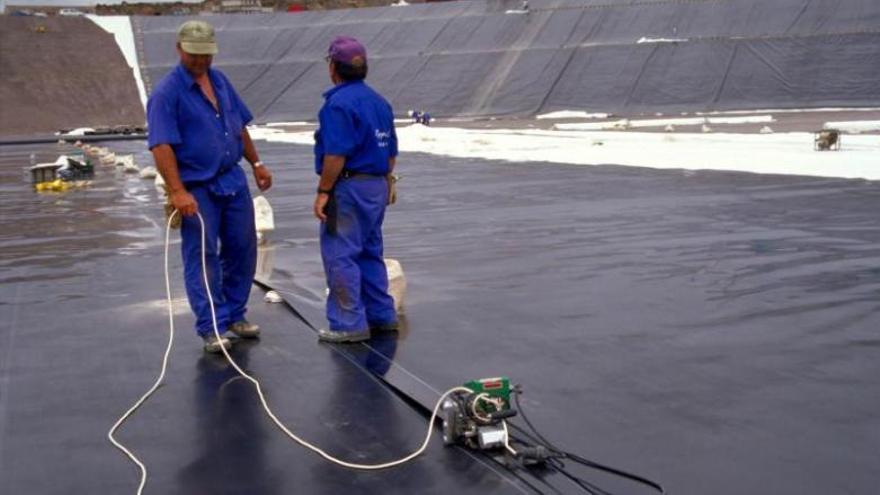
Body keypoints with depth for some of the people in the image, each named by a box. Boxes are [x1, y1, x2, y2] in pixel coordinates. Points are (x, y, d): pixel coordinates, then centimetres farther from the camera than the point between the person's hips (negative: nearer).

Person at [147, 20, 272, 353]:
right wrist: (177, 192, -27)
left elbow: (239, 126, 19)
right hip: (198, 189, -7)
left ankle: (235, 316, 26)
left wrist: (256, 163, 18)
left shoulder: (220, 80, 9)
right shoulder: (167, 92, -13)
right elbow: (161, 145, -20)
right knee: (202, 258, 0)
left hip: (233, 181, 7)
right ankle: (211, 328, 9)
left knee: (242, 250, 12)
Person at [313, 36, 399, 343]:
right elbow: (391, 151, 14)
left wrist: (323, 192, -17)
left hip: (348, 187, -9)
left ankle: (350, 324, 0)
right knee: (370, 252, 18)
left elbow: (336, 155, -22)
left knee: (340, 255, -2)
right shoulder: (379, 101, 12)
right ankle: (381, 315, 23)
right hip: (377, 185, 9)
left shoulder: (339, 103, -15)